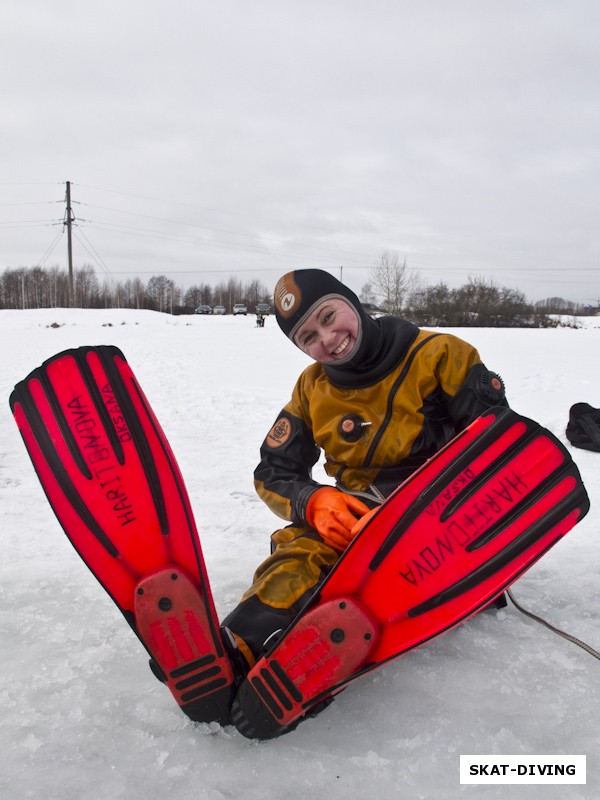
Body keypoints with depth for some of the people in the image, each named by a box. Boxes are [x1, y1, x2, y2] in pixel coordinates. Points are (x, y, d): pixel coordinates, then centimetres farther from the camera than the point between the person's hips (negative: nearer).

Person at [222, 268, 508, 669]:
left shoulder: (439, 355, -3)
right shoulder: (312, 389, 9)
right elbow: (273, 473, 9)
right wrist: (315, 502, -14)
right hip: (353, 516, 4)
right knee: (298, 547, -29)